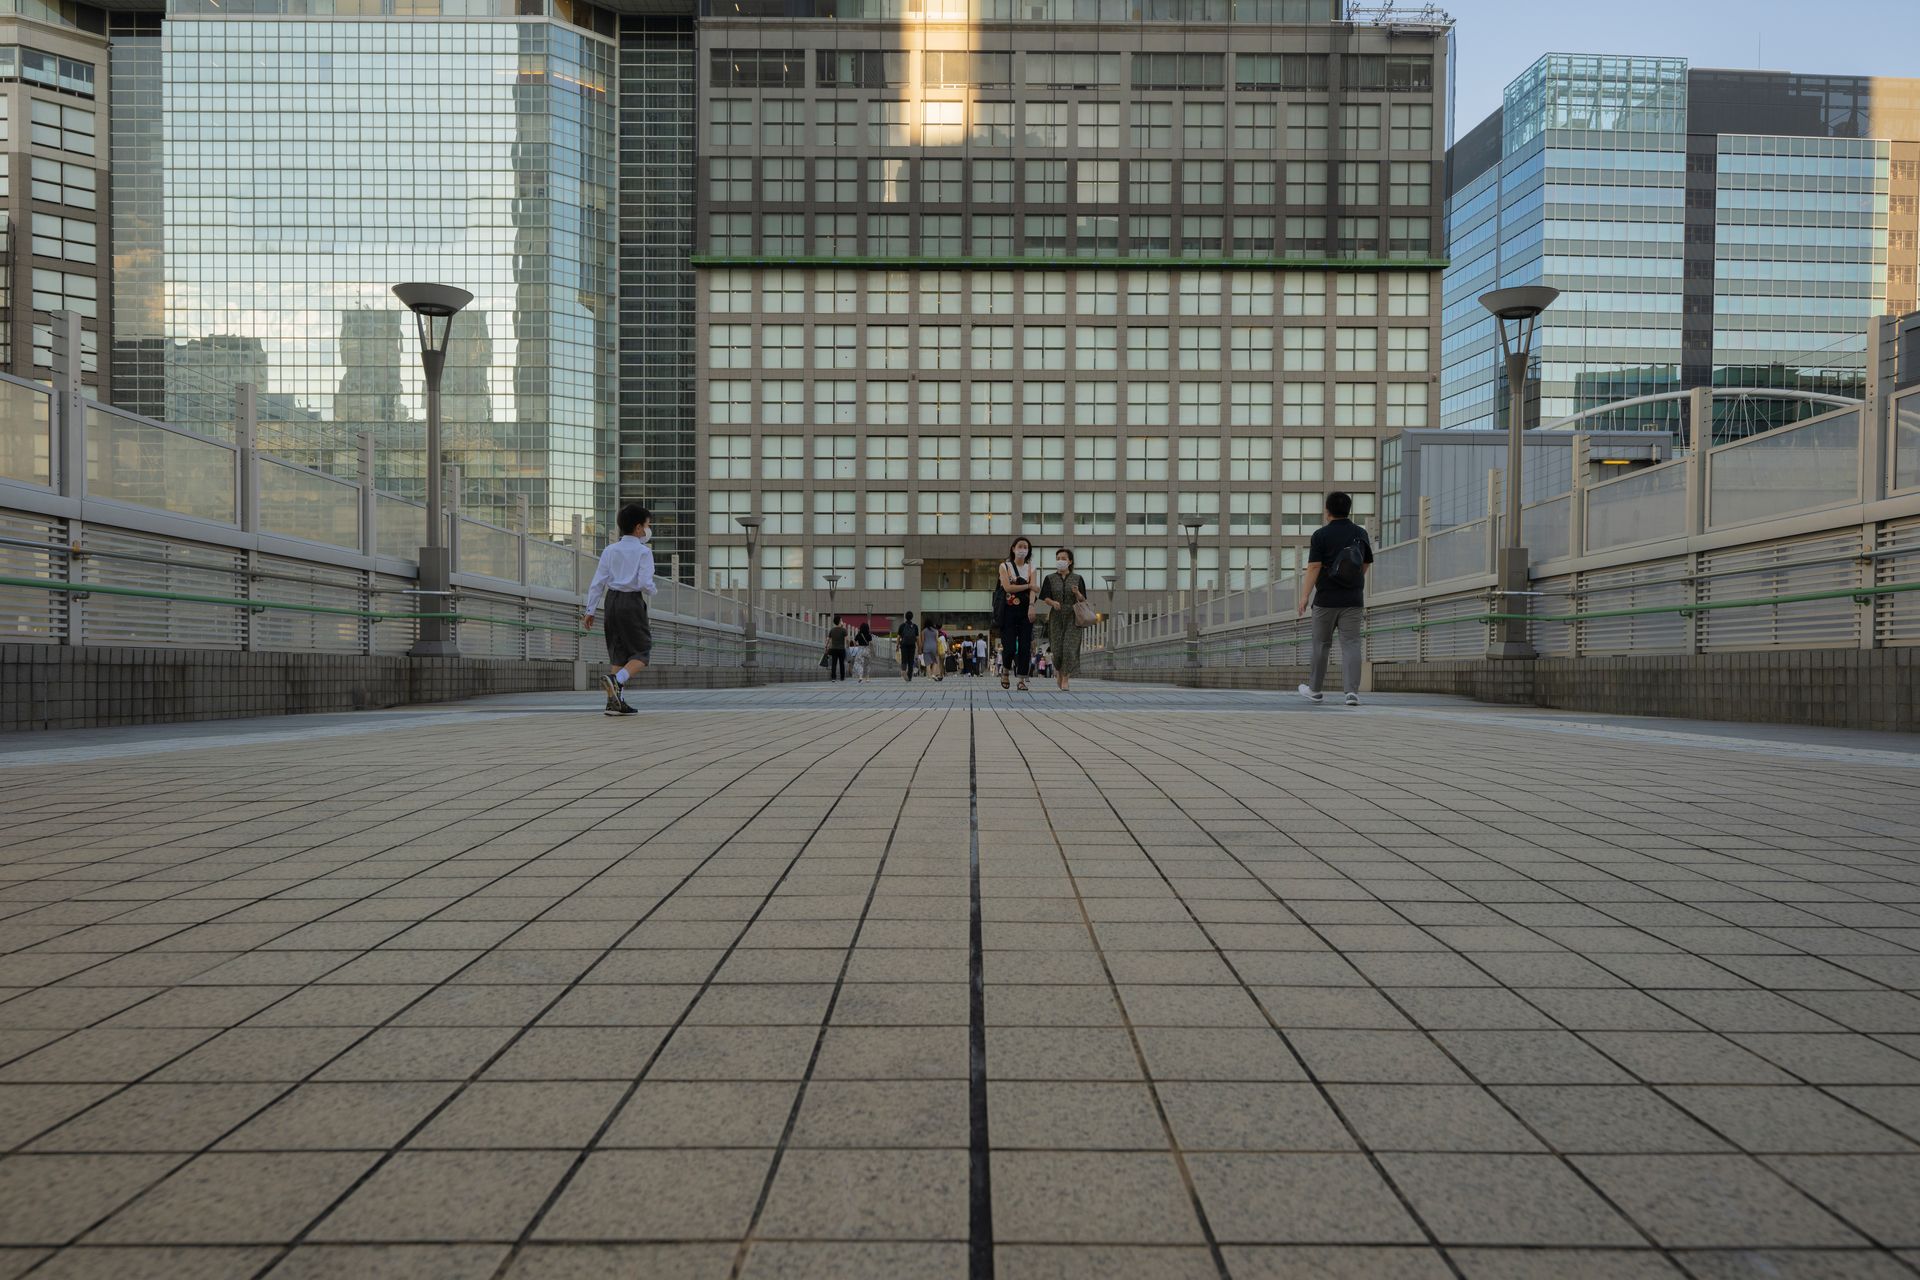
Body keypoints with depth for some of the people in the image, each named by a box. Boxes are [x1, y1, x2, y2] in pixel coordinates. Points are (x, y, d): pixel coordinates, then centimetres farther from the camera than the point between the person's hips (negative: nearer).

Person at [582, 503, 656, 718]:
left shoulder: (610, 550, 10)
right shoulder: (643, 551, -6)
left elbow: (598, 582, 6)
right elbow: (645, 583, -16)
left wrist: (591, 610, 8)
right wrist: (653, 591, 6)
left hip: (612, 601, 6)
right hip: (632, 602, -6)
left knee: (619, 653, 14)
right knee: (642, 653, 0)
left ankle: (615, 701, 11)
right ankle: (617, 680, -27)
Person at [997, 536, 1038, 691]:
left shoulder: (1030, 568, 11)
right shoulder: (1005, 566, 4)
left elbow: (1033, 590, -2)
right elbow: (1007, 587, -9)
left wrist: (1031, 606, -18)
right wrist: (1027, 586, -7)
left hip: (1025, 610, 2)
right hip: (1009, 610, -2)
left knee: (1025, 645, -3)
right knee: (1009, 645, -7)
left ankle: (1022, 679, 1)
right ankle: (1006, 671, 20)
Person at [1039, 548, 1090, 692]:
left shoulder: (1077, 579, 6)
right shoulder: (1050, 579, 6)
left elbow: (1083, 600, 4)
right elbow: (1044, 597, 0)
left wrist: (1077, 593, -18)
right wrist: (1053, 602, -21)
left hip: (1072, 618, -1)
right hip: (1056, 617, 1)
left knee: (1069, 647, -13)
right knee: (1057, 649, -2)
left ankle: (1065, 680, -9)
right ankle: (1058, 669, 30)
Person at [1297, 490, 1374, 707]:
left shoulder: (1321, 535, -8)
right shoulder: (1361, 534, 6)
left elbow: (1313, 567, -15)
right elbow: (1366, 565, 16)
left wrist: (1304, 597, -14)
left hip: (1326, 600, -2)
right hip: (1353, 600, 2)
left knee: (1321, 644, 11)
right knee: (1351, 644, -1)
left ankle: (1314, 689, 24)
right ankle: (1352, 691, -15)